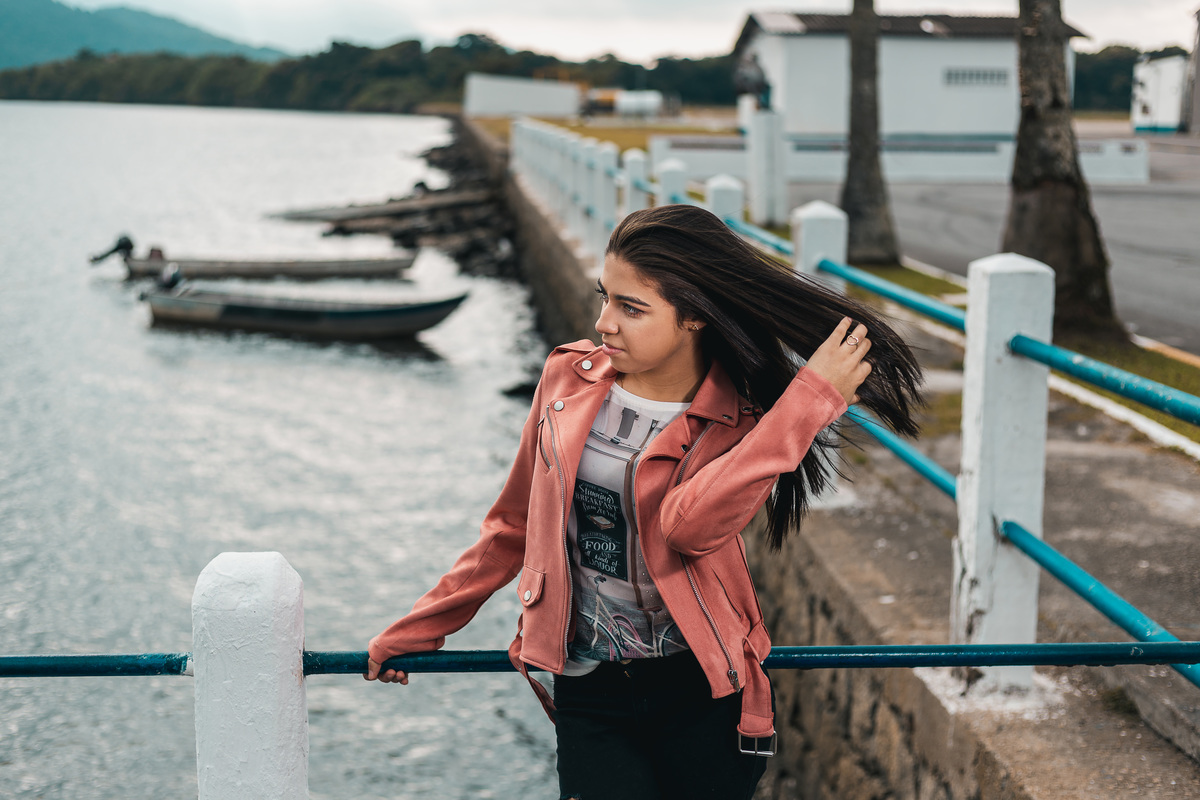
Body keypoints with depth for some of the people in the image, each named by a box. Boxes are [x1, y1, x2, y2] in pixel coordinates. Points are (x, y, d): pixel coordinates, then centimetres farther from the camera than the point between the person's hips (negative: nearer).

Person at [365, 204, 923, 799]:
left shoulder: (740, 423, -7)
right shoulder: (569, 379, 2)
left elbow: (691, 523, -29)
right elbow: (513, 525, 13)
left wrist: (810, 397, -30)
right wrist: (419, 630, 16)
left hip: (703, 691, -2)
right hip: (587, 700, 2)